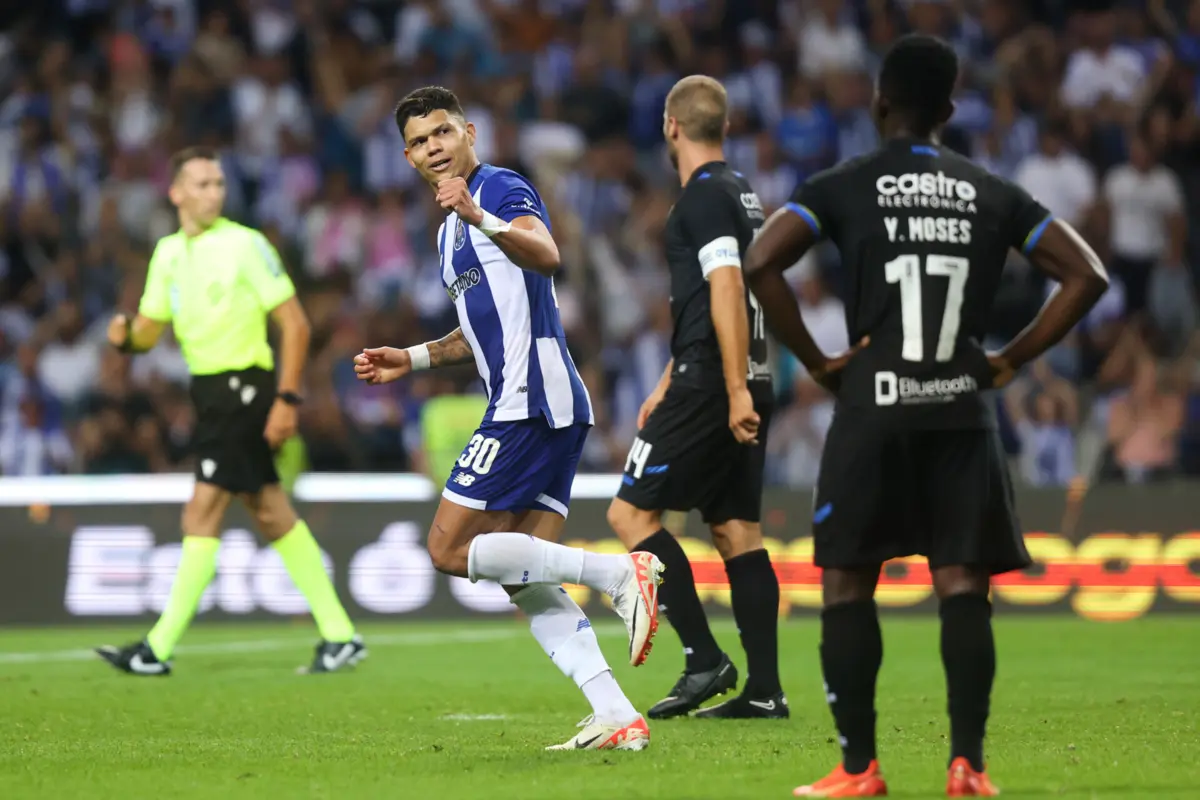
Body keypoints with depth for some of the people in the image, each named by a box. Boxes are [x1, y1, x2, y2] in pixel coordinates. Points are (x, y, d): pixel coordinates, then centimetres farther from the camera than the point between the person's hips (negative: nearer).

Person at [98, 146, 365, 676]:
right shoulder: (168, 253, 11)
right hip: (211, 393, 8)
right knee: (272, 515, 10)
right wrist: (125, 336, -9)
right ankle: (340, 636, 16)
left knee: (202, 514, -10)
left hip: (243, 388, -8)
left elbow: (294, 323, -10)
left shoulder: (244, 245, -10)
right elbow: (150, 328, 16)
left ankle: (159, 649, -9)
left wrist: (287, 399, -15)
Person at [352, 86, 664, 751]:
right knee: (527, 583, 4)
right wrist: (411, 359, 30)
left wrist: (482, 218, -43)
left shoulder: (500, 187, -6)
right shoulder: (450, 232, 24)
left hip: (531, 402, -10)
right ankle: (618, 719, -4)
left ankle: (618, 573, -15)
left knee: (450, 549, -10)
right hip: (526, 406, 10)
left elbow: (546, 254, -27)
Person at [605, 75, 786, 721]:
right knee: (736, 530, 8)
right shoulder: (740, 192, 19)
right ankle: (764, 689, 5)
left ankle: (704, 661, -9)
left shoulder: (704, 195, -11)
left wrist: (734, 392, -26)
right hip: (741, 385, 9)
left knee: (630, 512, -5)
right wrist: (668, 384, 31)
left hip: (712, 385, -9)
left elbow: (726, 292, -21)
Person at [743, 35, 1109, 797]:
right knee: (963, 586, 2)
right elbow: (1087, 275, 5)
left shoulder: (845, 187, 1)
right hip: (962, 412, 2)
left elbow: (760, 263, -12)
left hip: (874, 412, -2)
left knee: (846, 584, 6)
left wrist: (816, 359, -3)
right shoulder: (993, 193, 8)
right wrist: (1011, 359, 7)